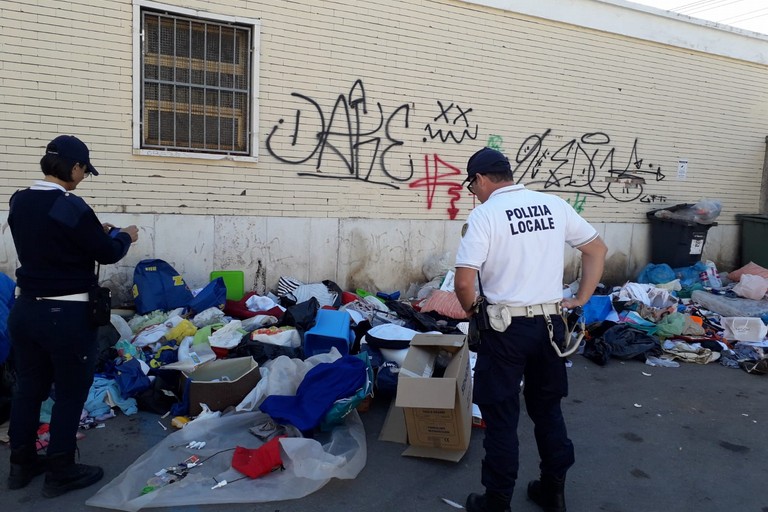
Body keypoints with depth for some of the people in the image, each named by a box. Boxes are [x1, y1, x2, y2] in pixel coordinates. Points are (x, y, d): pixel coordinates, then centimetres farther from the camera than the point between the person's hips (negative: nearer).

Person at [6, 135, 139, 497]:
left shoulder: (19, 202, 4)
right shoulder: (71, 207, -19)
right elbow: (106, 254, -9)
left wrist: (95, 232, 18)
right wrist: (125, 237, 10)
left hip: (24, 308, 8)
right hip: (66, 314, -7)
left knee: (28, 386, 18)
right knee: (71, 392, 6)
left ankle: (21, 464, 31)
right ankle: (60, 472, 17)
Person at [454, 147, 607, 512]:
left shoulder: (484, 214, -11)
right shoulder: (555, 205, 5)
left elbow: (464, 281, -17)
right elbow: (597, 249, 12)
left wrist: (471, 309, 3)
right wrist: (581, 299, 14)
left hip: (506, 328, -5)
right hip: (551, 323, 5)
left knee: (500, 415, 7)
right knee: (547, 408, 19)